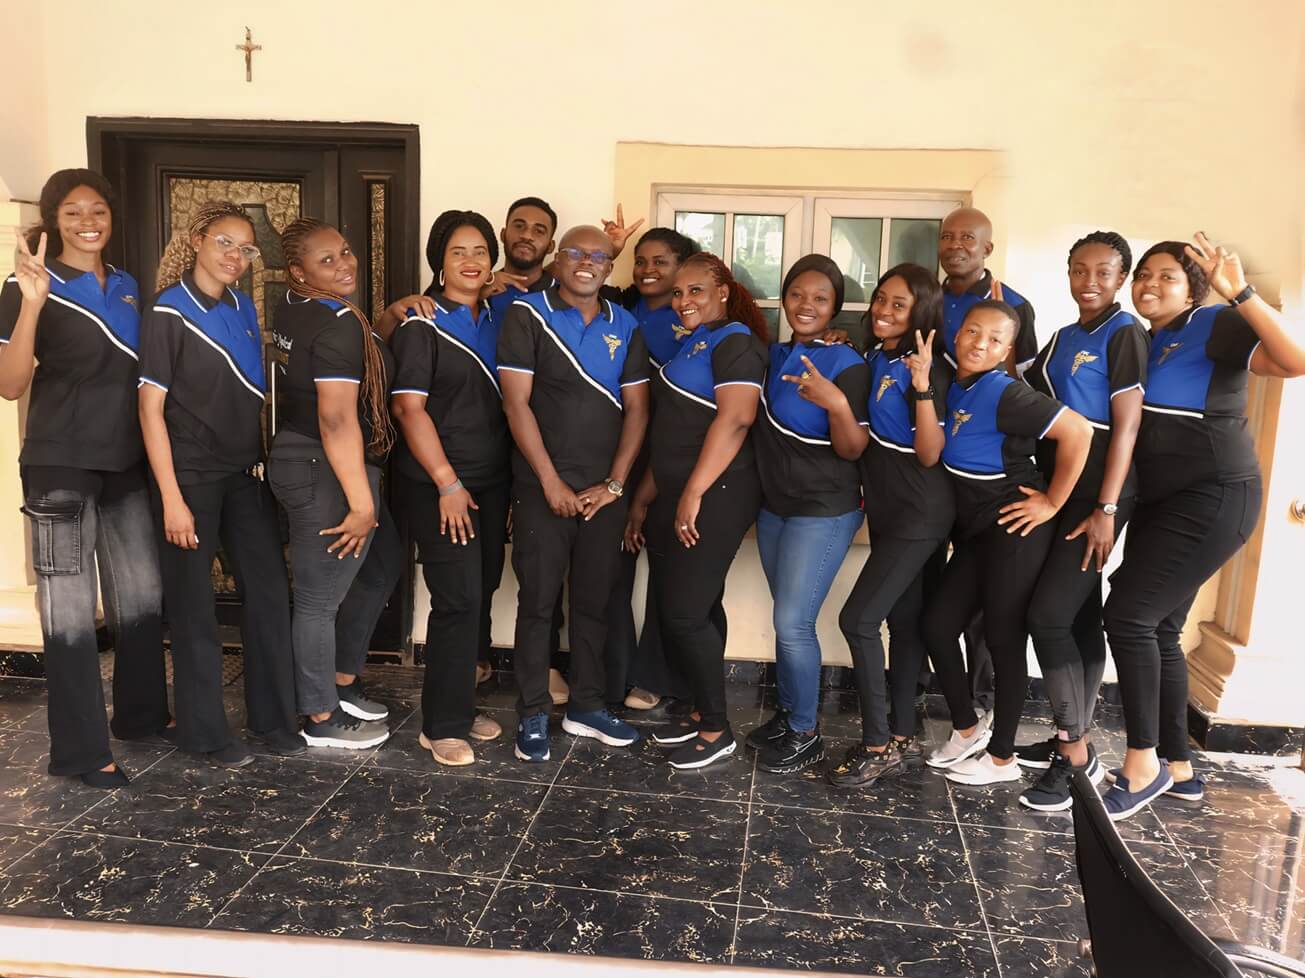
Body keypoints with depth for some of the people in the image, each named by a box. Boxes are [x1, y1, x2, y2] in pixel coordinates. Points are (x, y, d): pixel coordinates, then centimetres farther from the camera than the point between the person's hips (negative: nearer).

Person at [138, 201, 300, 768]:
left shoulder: (243, 308, 8)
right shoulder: (167, 313, -9)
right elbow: (151, 408, -12)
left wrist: (264, 460, 8)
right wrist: (171, 498, -16)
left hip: (245, 473, 5)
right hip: (190, 475, -5)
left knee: (269, 590, 4)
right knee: (193, 602, 4)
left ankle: (273, 717, 17)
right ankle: (205, 732, 17)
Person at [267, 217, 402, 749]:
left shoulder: (293, 305, 9)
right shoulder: (338, 326, -19)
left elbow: (367, 344, 24)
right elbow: (337, 421, -25)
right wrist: (362, 503, -24)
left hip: (300, 455, 10)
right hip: (326, 471, -10)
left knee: (382, 565, 23)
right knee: (321, 597, 3)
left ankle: (342, 681, 35)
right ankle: (322, 719, 19)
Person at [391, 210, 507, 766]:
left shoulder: (497, 319, 11)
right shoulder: (422, 325, -6)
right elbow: (408, 407, -12)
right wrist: (448, 482, -15)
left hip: (491, 482, 6)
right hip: (438, 485, -6)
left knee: (481, 595, 9)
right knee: (458, 599, -8)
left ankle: (461, 705, 25)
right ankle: (442, 725, 6)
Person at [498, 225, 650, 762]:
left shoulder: (625, 326, 8)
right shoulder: (527, 314, -3)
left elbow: (637, 409, 6)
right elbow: (516, 402, -9)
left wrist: (614, 483, -3)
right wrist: (551, 481, -12)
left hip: (604, 491, 4)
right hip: (543, 488, -3)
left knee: (594, 601, 12)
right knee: (537, 602, 4)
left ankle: (586, 706, 26)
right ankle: (532, 713, 18)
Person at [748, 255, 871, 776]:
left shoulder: (846, 364, -14)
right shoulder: (774, 355, 6)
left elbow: (852, 450, -18)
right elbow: (752, 421, 19)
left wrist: (837, 404, -34)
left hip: (823, 512, -6)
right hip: (773, 505, 6)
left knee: (793, 623, -6)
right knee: (786, 618, 12)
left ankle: (806, 734, 12)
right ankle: (788, 712, 27)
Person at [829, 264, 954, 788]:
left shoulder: (927, 370, -14)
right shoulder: (873, 358, 8)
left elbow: (929, 453, -20)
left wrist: (923, 387, -31)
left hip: (919, 516, -8)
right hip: (886, 510, 8)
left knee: (858, 618, -11)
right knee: (903, 622, 12)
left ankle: (878, 746, 1)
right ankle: (903, 738, 22)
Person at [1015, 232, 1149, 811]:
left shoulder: (1124, 335, -7)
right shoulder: (1063, 338, 15)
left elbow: (1127, 425, -13)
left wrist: (1106, 509, -18)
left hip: (1097, 495, -7)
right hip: (1059, 490, 8)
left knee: (1047, 615, -11)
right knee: (1080, 618, 12)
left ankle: (1074, 753, 0)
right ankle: (1073, 741, 22)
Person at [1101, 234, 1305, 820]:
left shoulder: (1215, 328, -10)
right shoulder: (1141, 343, 13)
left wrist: (1239, 292, -31)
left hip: (1213, 500, -8)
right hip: (1161, 502, 8)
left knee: (1129, 613, -14)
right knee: (1158, 629, 9)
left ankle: (1143, 765, -1)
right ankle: (1179, 767, 22)